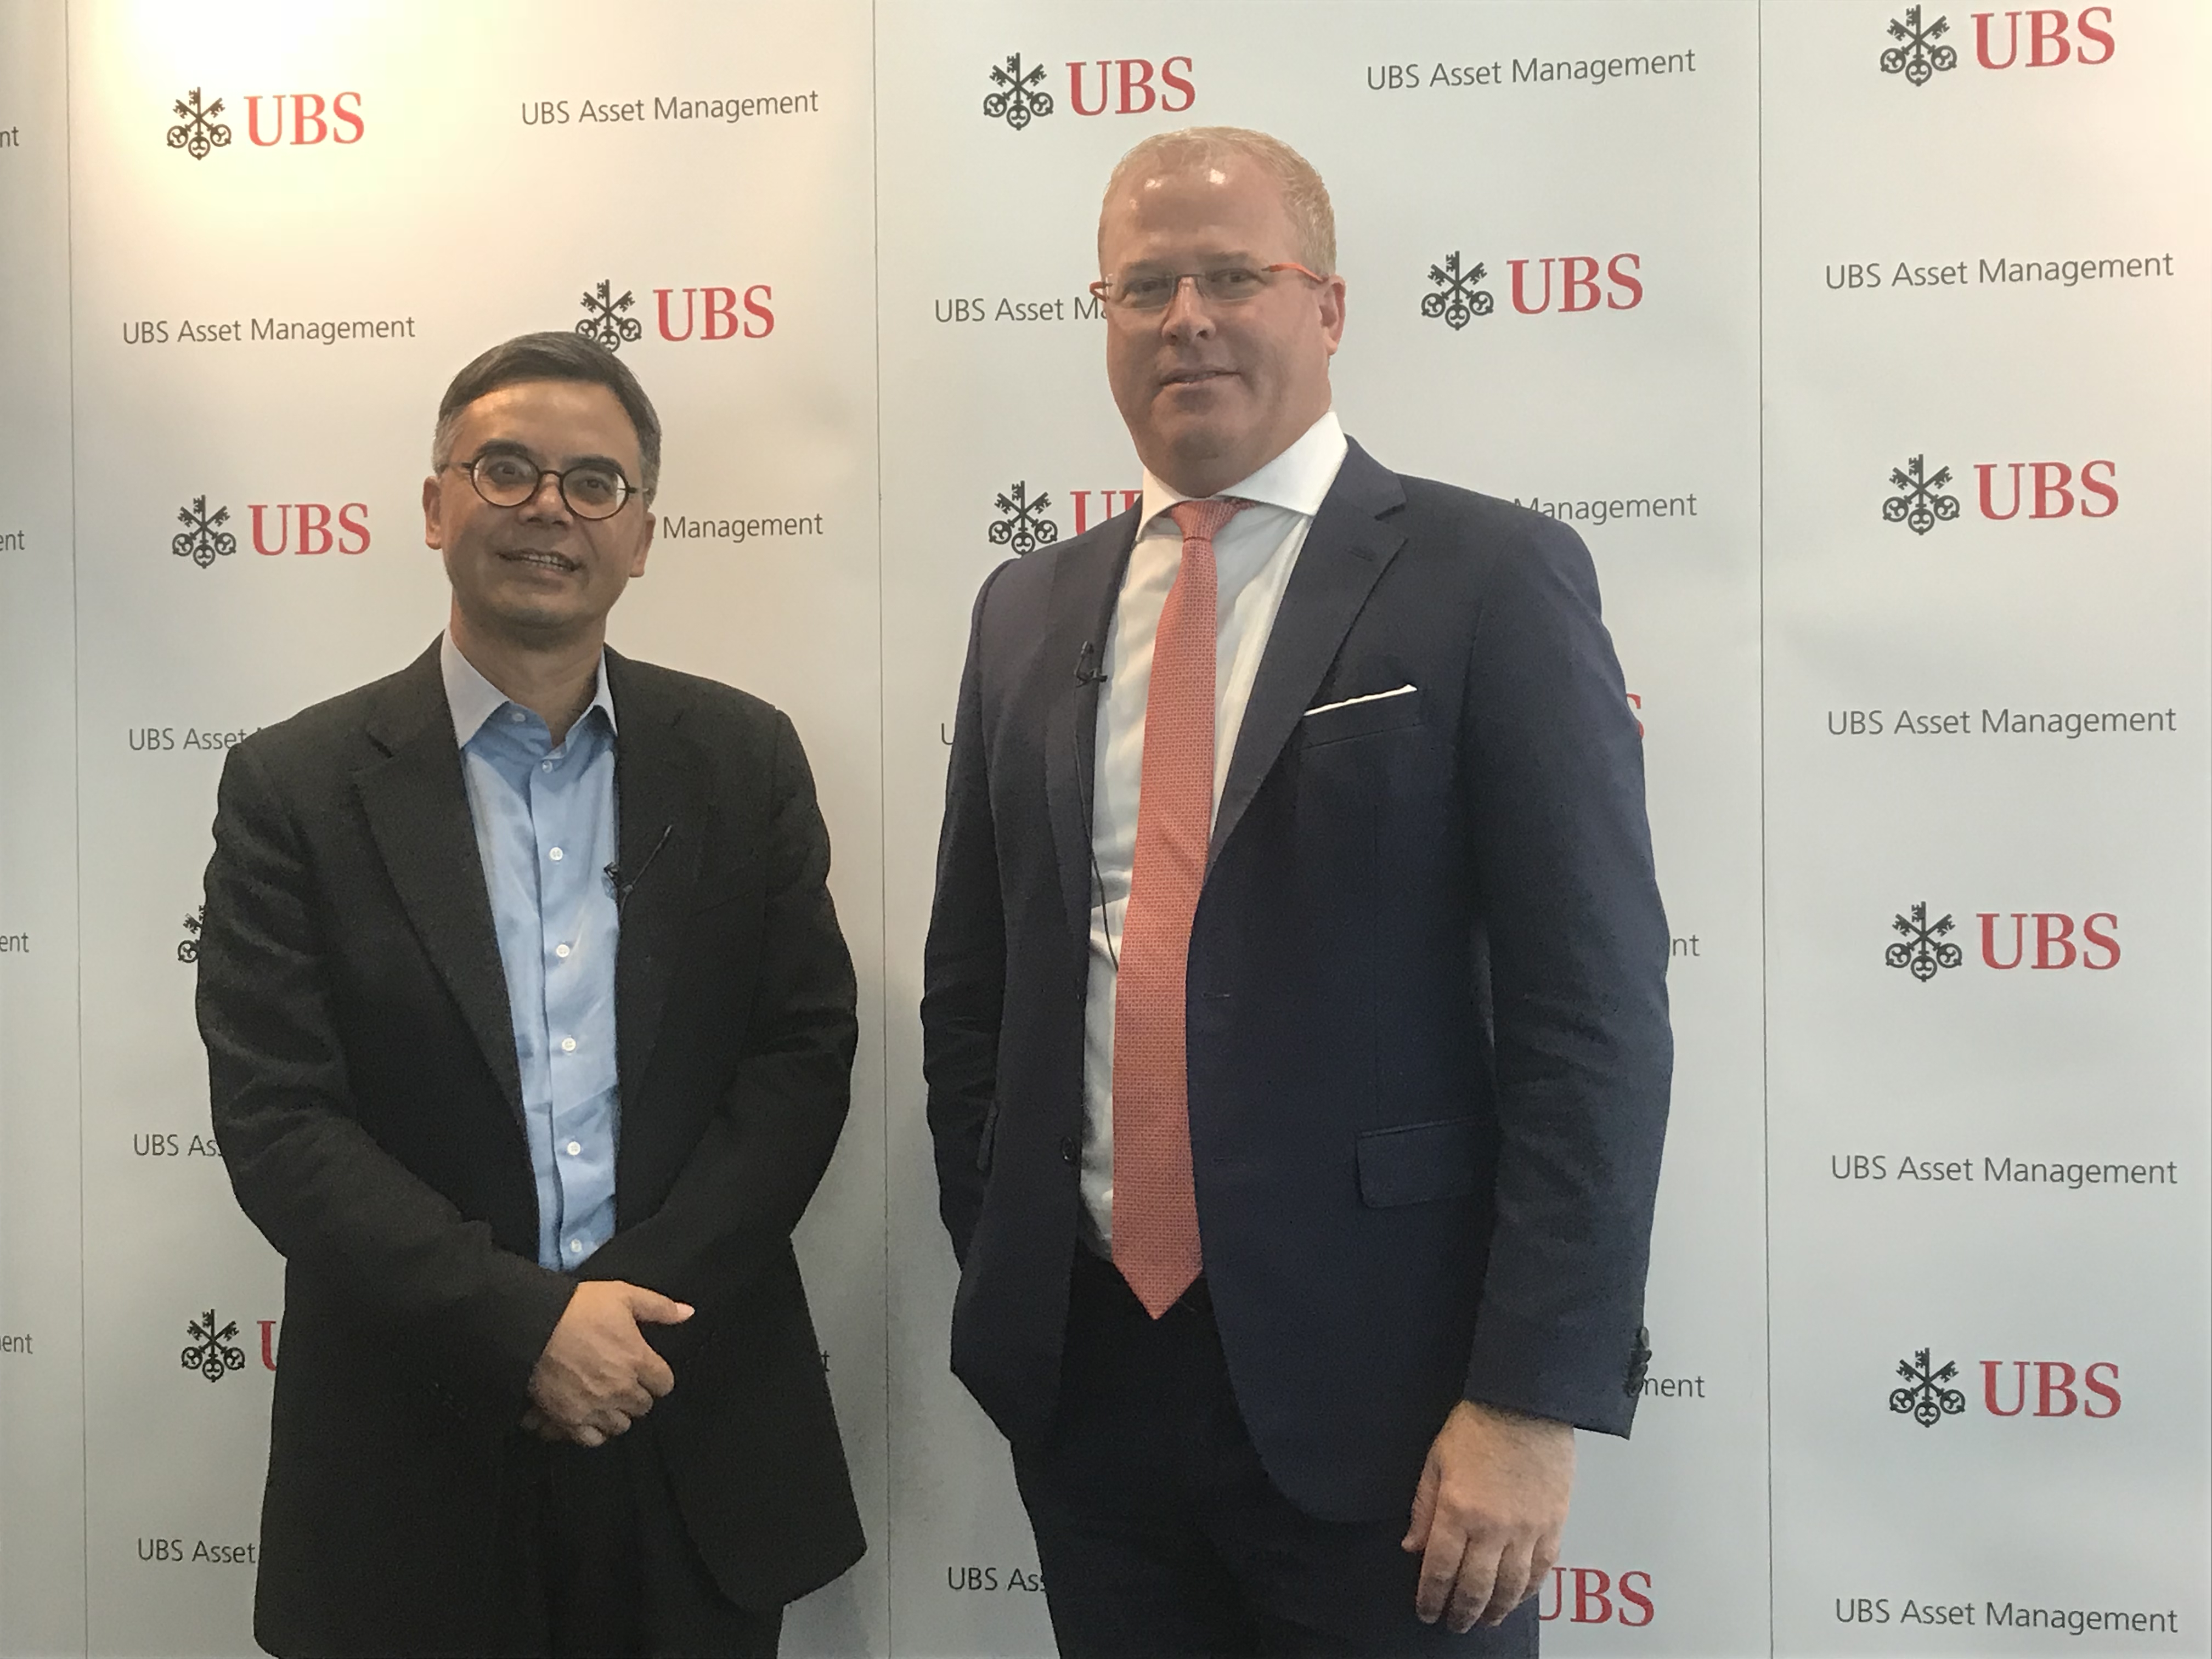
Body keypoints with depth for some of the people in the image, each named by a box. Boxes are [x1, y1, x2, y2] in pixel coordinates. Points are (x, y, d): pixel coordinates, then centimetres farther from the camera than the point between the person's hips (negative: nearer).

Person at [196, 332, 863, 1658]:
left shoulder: (744, 757, 3)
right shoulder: (297, 786, -3)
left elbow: (807, 1049, -1)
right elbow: (275, 1121, -8)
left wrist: (642, 1302, -12)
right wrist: (523, 1323, -16)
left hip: (699, 1435, 2)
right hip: (412, 1455, -1)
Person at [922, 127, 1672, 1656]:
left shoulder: (1493, 581, -6)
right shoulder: (1031, 610, 9)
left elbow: (1594, 1008, -11)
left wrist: (1535, 1400, -15)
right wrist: (995, 1271, 9)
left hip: (1374, 1384, -4)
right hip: (1082, 1362, 5)